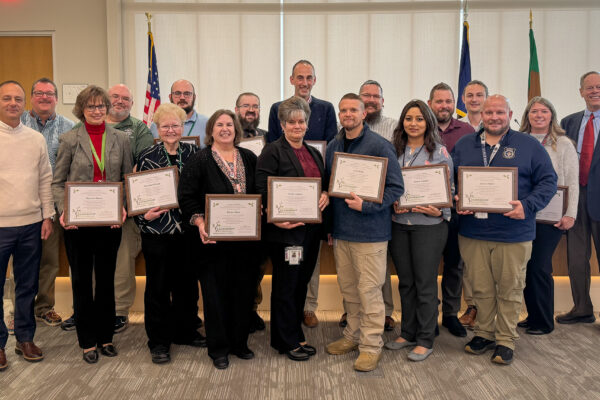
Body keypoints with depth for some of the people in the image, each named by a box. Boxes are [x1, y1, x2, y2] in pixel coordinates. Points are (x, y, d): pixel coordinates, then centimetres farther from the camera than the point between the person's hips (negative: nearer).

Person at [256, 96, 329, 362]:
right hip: (285, 229, -7)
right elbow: (262, 191, -13)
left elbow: (324, 184, 22)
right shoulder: (272, 152, -6)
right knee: (285, 287, 3)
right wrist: (276, 219, -23)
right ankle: (286, 342, 16)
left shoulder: (314, 153, 16)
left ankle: (295, 337, 28)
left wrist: (326, 195, -1)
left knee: (301, 283, 15)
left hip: (311, 229, 7)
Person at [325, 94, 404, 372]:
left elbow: (396, 187, -10)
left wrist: (366, 206, -20)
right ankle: (353, 335, 29)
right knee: (348, 289, 14)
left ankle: (371, 346, 12)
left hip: (370, 232, -6)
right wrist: (329, 225, 15)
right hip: (341, 231, 6)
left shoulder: (379, 146, -9)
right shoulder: (333, 146, 11)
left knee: (369, 290, -1)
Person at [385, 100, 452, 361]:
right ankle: (408, 333, 28)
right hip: (399, 224, 4)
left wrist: (439, 211, -16)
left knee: (425, 283, 2)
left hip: (429, 225, -4)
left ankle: (425, 340, 15)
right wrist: (391, 203, -6)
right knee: (405, 281, 13)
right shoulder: (394, 151, 8)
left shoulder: (440, 152, -1)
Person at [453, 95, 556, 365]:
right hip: (472, 232, 2)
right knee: (480, 289, 13)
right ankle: (484, 334, 30)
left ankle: (505, 340, 23)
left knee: (509, 290, 8)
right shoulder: (464, 145, 9)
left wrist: (527, 206, -16)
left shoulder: (529, 146, 2)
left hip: (514, 234, -2)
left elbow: (548, 181, -1)